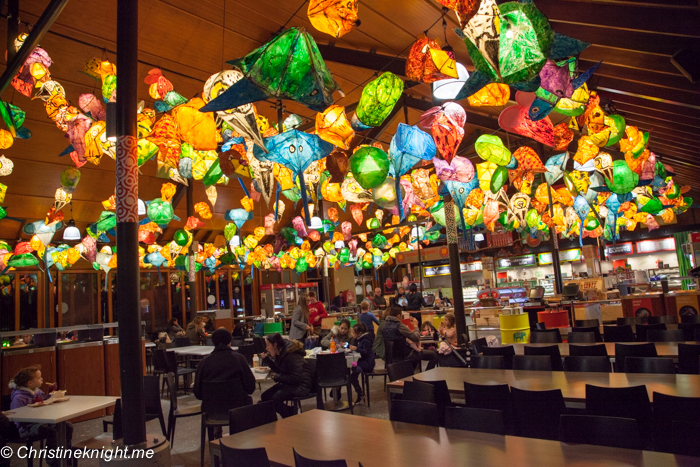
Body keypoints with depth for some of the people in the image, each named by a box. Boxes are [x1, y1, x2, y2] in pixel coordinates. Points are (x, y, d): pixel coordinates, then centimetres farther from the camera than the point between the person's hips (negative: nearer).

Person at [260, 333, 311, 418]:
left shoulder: (292, 356, -23)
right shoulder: (279, 354, 6)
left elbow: (296, 377, -25)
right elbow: (278, 370, 17)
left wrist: (278, 377, -17)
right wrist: (266, 359, 5)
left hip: (300, 386, -10)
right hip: (287, 384, 10)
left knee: (275, 398, -27)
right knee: (264, 396, -1)